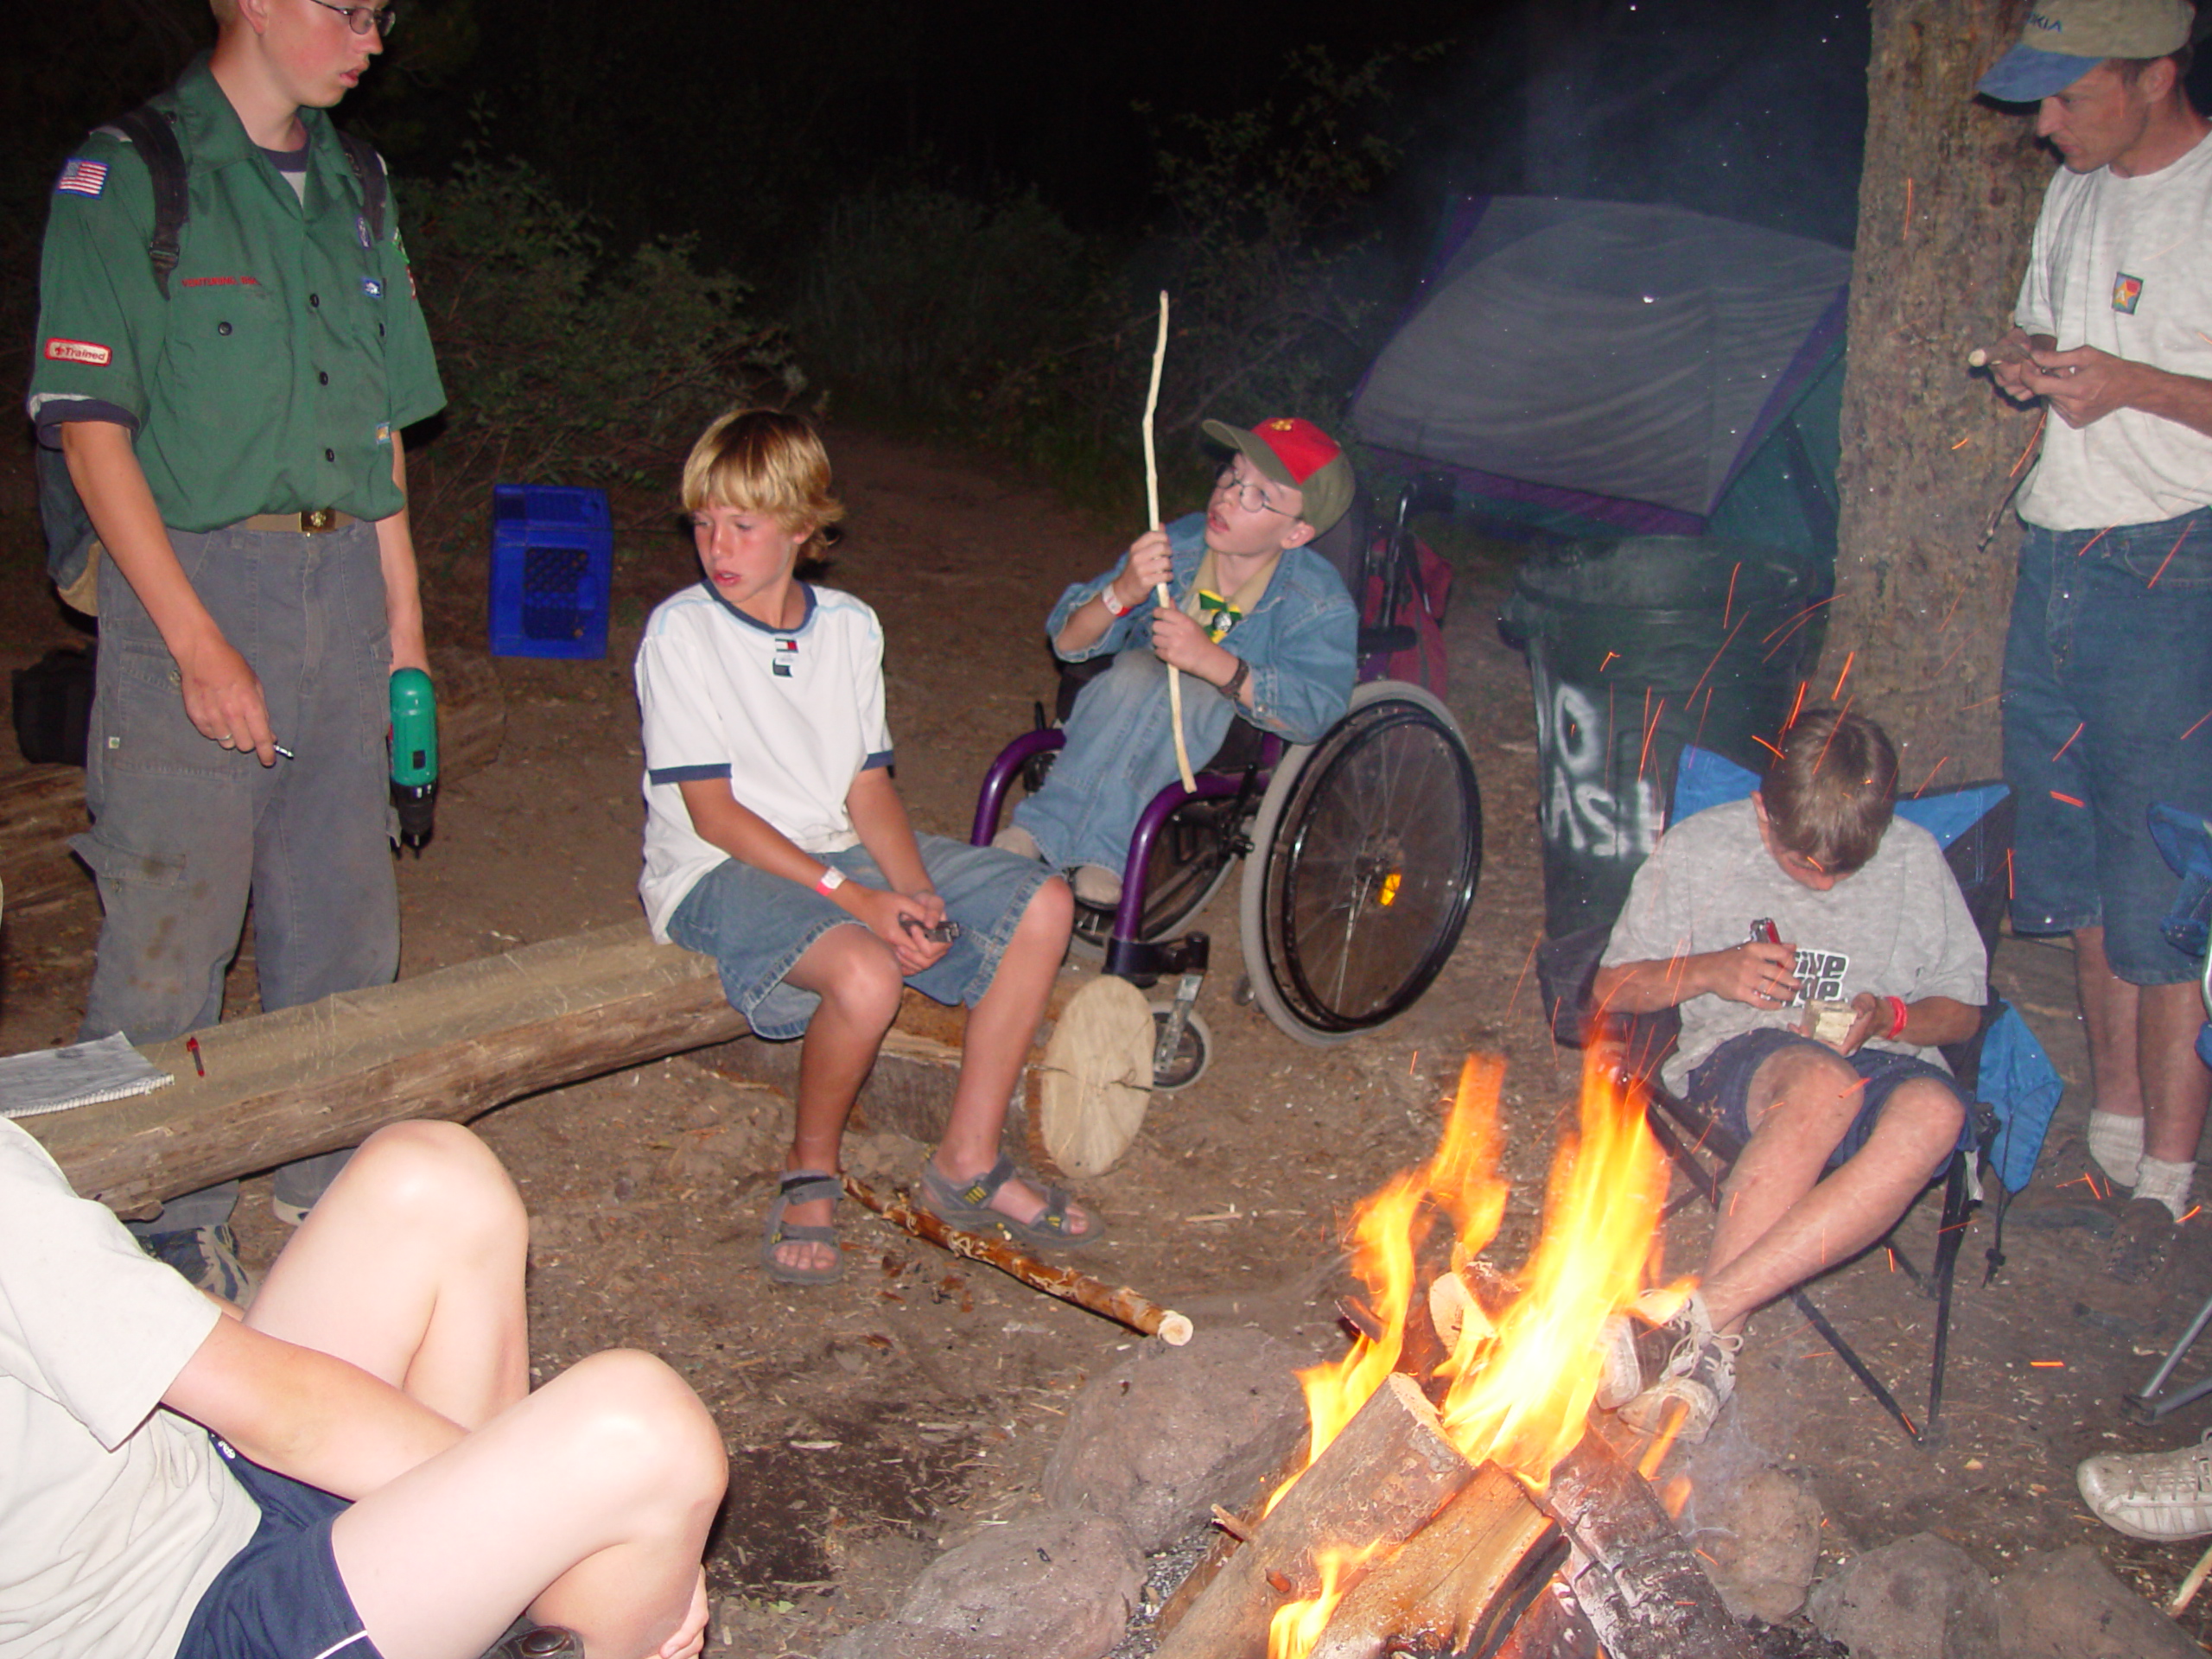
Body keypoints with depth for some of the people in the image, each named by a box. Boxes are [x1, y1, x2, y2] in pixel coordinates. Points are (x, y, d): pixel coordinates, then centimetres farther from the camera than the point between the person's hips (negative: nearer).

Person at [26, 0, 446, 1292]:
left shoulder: (352, 190, 14)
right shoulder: (124, 178, -5)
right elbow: (90, 425, -10)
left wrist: (403, 623, 11)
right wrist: (198, 644, -16)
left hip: (339, 581, 6)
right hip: (190, 576, -6)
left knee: (348, 918, 12)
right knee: (175, 921, 0)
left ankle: (329, 1183, 28)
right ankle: (168, 1225, 15)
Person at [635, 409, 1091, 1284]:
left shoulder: (849, 625, 6)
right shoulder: (680, 632, -10)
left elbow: (869, 787, 5)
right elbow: (712, 813, -14)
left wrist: (916, 895, -13)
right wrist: (853, 898, -21)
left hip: (839, 850, 7)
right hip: (718, 872, -6)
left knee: (1042, 905, -7)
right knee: (864, 974, -35)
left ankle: (966, 1163, -1)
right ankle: (809, 1175, -6)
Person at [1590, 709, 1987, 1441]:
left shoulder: (1915, 861, 6)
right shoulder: (1696, 851, 2)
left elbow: (1963, 1008, 14)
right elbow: (1611, 989, 8)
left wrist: (1889, 1017, -9)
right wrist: (1712, 970, -10)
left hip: (1882, 1064, 2)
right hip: (1740, 1058, -2)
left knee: (1934, 1113, -37)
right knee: (1821, 1084, -40)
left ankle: (1700, 1312, -41)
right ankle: (1714, 1344, -40)